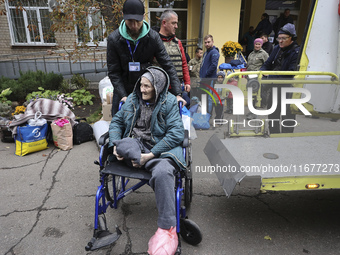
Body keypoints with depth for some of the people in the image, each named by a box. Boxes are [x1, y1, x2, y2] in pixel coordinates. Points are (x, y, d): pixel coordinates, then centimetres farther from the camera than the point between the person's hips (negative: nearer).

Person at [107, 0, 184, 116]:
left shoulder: (153, 37, -11)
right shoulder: (114, 39, -11)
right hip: (122, 92, 1)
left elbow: (168, 65, -13)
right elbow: (113, 72, -10)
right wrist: (123, 96, -21)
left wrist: (177, 94, -22)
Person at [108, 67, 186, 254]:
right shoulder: (133, 99, 13)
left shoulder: (170, 103, -2)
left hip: (161, 148, -4)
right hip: (135, 145, 4)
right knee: (123, 145, -32)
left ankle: (167, 228, -24)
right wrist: (116, 145, -5)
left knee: (162, 172, -36)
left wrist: (150, 155, -20)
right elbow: (117, 122, 16)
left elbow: (176, 134, -12)